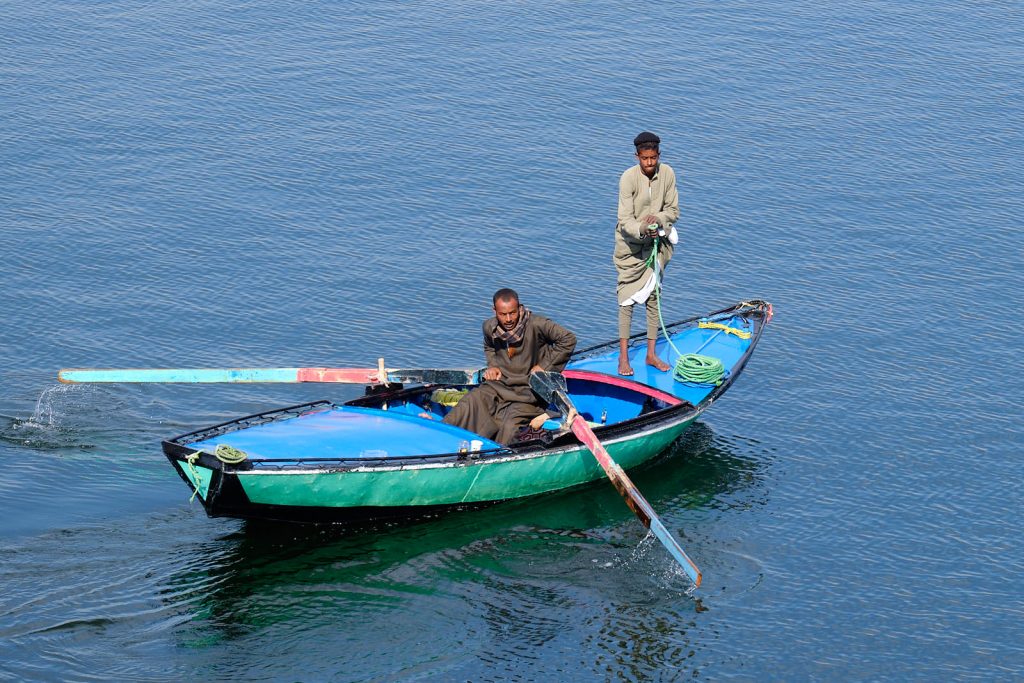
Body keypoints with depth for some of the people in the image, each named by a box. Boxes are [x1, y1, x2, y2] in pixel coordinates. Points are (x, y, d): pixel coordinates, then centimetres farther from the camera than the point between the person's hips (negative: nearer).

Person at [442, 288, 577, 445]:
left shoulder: (536, 325, -16)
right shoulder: (489, 327, 2)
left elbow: (568, 339, -10)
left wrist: (544, 365, -9)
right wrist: (492, 366, 7)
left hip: (529, 389, -4)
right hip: (500, 384, 4)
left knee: (511, 424, -29)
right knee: (470, 402, -21)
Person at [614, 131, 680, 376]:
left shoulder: (667, 174, -8)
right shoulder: (629, 178, -19)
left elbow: (673, 211, -1)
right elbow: (625, 220, -21)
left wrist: (658, 219, -22)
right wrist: (642, 230, -41)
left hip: (657, 243, 4)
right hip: (631, 243, -4)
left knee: (653, 296, 10)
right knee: (627, 296, -1)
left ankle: (651, 354, 19)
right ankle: (623, 356, 5)